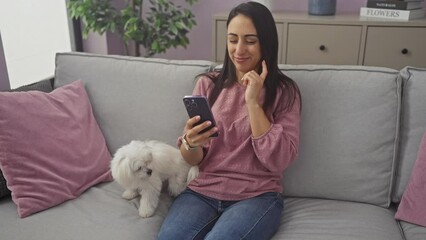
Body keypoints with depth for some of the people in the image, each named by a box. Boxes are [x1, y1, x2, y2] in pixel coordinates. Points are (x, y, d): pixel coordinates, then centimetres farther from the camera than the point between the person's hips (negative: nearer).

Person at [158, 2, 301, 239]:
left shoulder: (284, 91, -1)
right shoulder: (208, 84, 5)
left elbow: (279, 160, -11)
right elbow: (194, 160, 6)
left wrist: (253, 102, -15)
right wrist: (190, 144, -18)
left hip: (257, 196, -2)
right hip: (202, 191, 2)